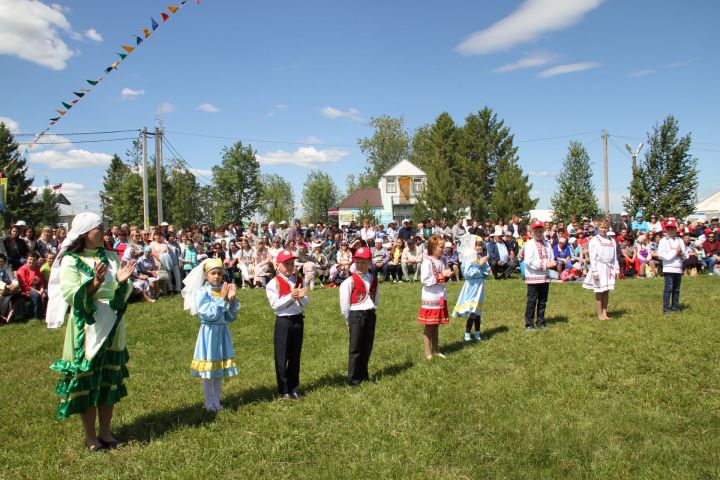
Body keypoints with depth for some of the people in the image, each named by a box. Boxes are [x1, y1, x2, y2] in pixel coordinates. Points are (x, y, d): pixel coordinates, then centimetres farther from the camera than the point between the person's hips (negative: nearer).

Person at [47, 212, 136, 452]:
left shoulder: (110, 257, 6)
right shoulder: (71, 260, -6)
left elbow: (121, 295, 8)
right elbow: (70, 295, -14)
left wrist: (122, 282, -13)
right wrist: (95, 283, -27)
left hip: (112, 326, 5)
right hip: (87, 327, -5)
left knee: (110, 380, 10)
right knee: (87, 380, 4)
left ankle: (105, 431, 24)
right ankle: (90, 436, 18)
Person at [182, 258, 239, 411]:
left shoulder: (225, 290, 2)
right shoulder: (202, 292, -10)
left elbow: (231, 317, 2)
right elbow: (209, 314, -19)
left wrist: (231, 300, -12)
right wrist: (222, 299, -18)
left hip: (222, 332, 5)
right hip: (209, 333, -4)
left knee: (219, 370, 12)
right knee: (208, 371, 4)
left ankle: (217, 401, 24)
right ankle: (208, 402, 17)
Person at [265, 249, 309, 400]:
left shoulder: (299, 280, 7)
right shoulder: (273, 283, -6)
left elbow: (306, 302, 2)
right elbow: (275, 305, -14)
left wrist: (300, 296, -20)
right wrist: (291, 296, -24)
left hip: (298, 320, 4)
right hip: (283, 321, -4)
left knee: (295, 356, 12)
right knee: (282, 357, 2)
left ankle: (294, 388, 23)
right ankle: (283, 391, 12)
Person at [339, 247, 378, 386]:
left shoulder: (374, 279, 7)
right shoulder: (350, 281, -11)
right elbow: (344, 305, -8)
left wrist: (371, 311, 9)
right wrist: (349, 322, -4)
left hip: (370, 315, 5)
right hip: (356, 315, -5)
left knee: (367, 348, 12)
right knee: (355, 349, -1)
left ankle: (363, 375, 26)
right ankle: (353, 379, 7)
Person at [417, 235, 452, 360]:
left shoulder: (440, 262, 9)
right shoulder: (427, 262, -14)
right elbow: (425, 280, -21)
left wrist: (446, 276, -2)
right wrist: (441, 276, -17)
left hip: (440, 297, 7)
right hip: (430, 298, -7)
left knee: (436, 325, 14)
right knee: (428, 326, 1)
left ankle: (436, 350, 21)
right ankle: (428, 352, 9)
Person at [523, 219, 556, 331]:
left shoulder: (547, 244, 12)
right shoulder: (529, 244, -5)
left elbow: (552, 259, 14)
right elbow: (529, 261, -15)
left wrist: (551, 263, -11)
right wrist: (545, 265, -15)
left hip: (545, 277, 5)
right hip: (533, 277, -5)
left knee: (542, 301, 11)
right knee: (532, 301, -2)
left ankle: (540, 322, 21)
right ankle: (529, 324, 5)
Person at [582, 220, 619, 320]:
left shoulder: (612, 241, 11)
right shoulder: (594, 240, -3)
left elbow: (615, 256, 15)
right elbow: (592, 257, -8)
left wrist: (617, 269, 11)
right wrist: (594, 271, -14)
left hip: (609, 268, 4)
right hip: (599, 268, -4)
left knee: (606, 292, 7)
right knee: (599, 292, -1)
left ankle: (605, 313, 14)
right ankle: (600, 314, 7)